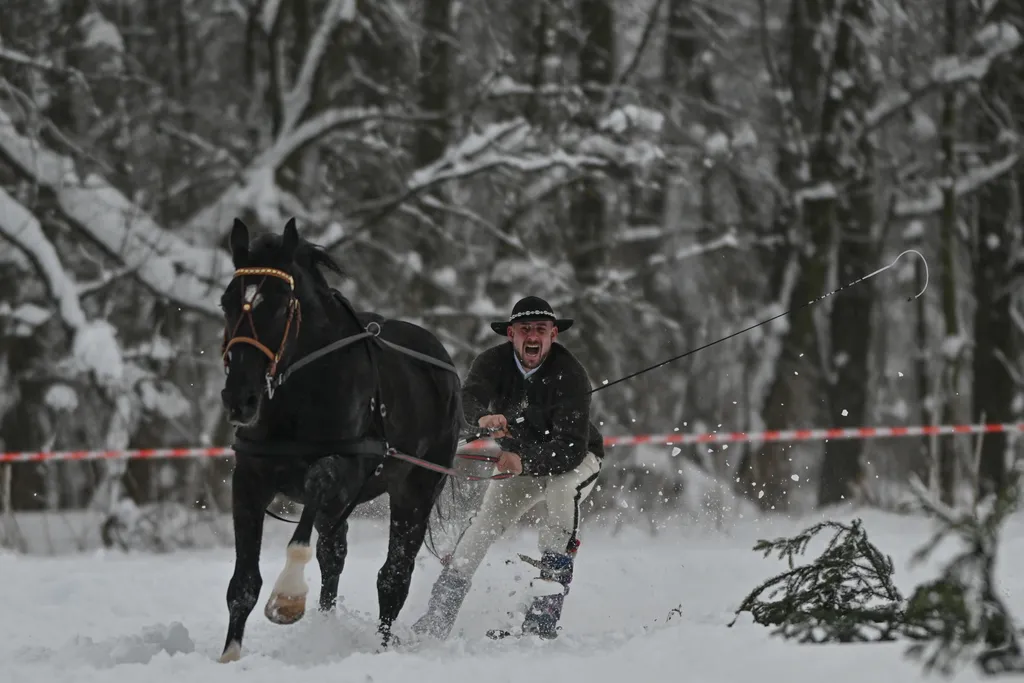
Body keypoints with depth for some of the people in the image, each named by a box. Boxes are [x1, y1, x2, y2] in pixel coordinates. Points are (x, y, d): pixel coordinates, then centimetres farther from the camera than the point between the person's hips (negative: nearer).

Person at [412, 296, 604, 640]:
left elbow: (571, 448, -38)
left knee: (563, 494, -35)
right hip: (520, 460, 4)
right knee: (486, 521, -15)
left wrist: (525, 461, -55)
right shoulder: (494, 361, -19)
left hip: (576, 459, -4)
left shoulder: (570, 375, -31)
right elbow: (471, 395, -39)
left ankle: (544, 619, -35)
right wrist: (484, 415, -63)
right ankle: (438, 617, -9)